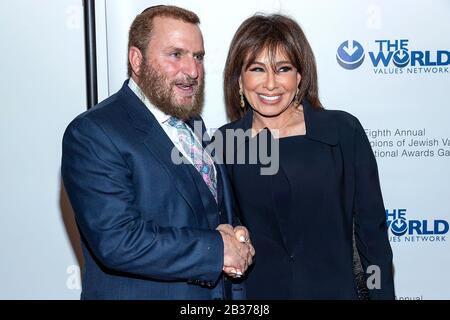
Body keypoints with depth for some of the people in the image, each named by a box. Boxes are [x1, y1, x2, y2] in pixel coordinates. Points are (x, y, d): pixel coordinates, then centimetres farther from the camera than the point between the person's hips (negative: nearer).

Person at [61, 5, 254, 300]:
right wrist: (218, 247, -20)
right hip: (143, 292, -6)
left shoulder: (194, 123, 7)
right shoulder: (92, 134, -17)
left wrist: (238, 238, -8)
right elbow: (116, 242, -26)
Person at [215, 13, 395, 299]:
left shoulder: (344, 131, -9)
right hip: (255, 290, 1)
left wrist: (383, 293, -4)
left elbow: (371, 228, -4)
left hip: (335, 288, 0)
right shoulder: (222, 143, -7)